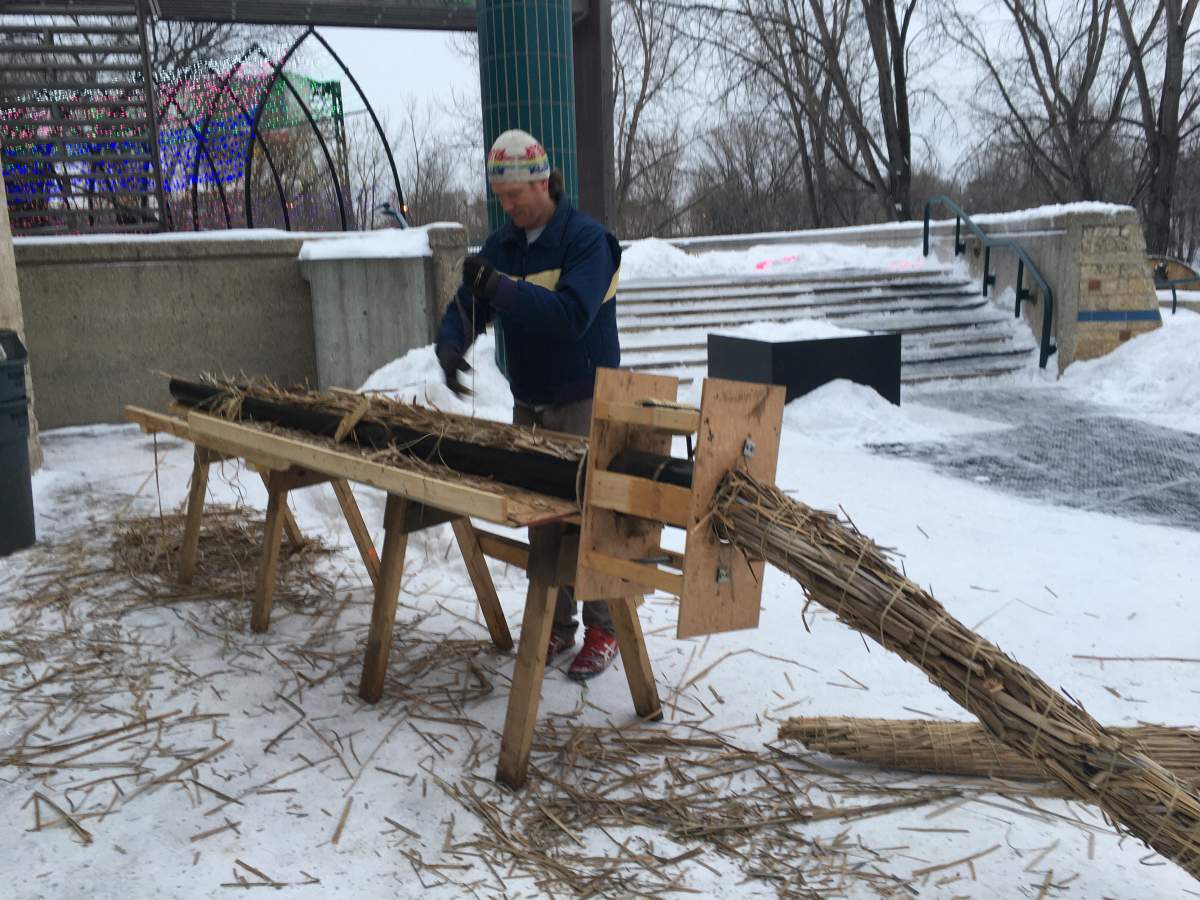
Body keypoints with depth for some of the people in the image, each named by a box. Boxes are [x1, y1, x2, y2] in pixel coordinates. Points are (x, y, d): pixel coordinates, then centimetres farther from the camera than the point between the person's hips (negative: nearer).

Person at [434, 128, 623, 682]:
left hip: (583, 406, -6)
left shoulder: (587, 240, -13)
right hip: (528, 406, 6)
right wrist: (450, 345, -17)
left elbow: (573, 315, -27)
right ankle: (556, 626, 22)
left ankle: (603, 630, 12)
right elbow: (465, 308, 5)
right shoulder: (501, 246, 8)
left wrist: (500, 288, -33)